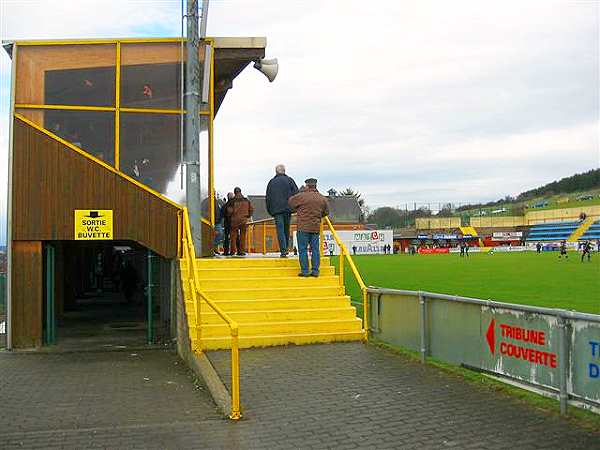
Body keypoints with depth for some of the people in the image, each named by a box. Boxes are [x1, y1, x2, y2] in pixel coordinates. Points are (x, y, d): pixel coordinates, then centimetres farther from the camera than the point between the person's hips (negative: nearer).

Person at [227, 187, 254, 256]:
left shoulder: (232, 201, -5)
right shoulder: (246, 201, 3)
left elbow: (229, 211, -8)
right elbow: (251, 209, 2)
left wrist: (229, 216, 11)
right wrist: (248, 216, 15)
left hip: (234, 220, -2)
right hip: (244, 221, 2)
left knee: (233, 236, 6)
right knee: (242, 236, 4)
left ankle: (233, 250, 4)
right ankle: (242, 251, 2)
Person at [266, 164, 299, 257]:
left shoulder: (271, 182, 10)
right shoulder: (289, 180, 5)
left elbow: (268, 198, 10)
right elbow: (296, 193, -1)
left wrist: (270, 211, 16)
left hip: (276, 210, 0)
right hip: (287, 209, 0)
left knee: (280, 230, -3)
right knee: (286, 229, 14)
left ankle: (283, 250, -11)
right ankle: (286, 248, 17)